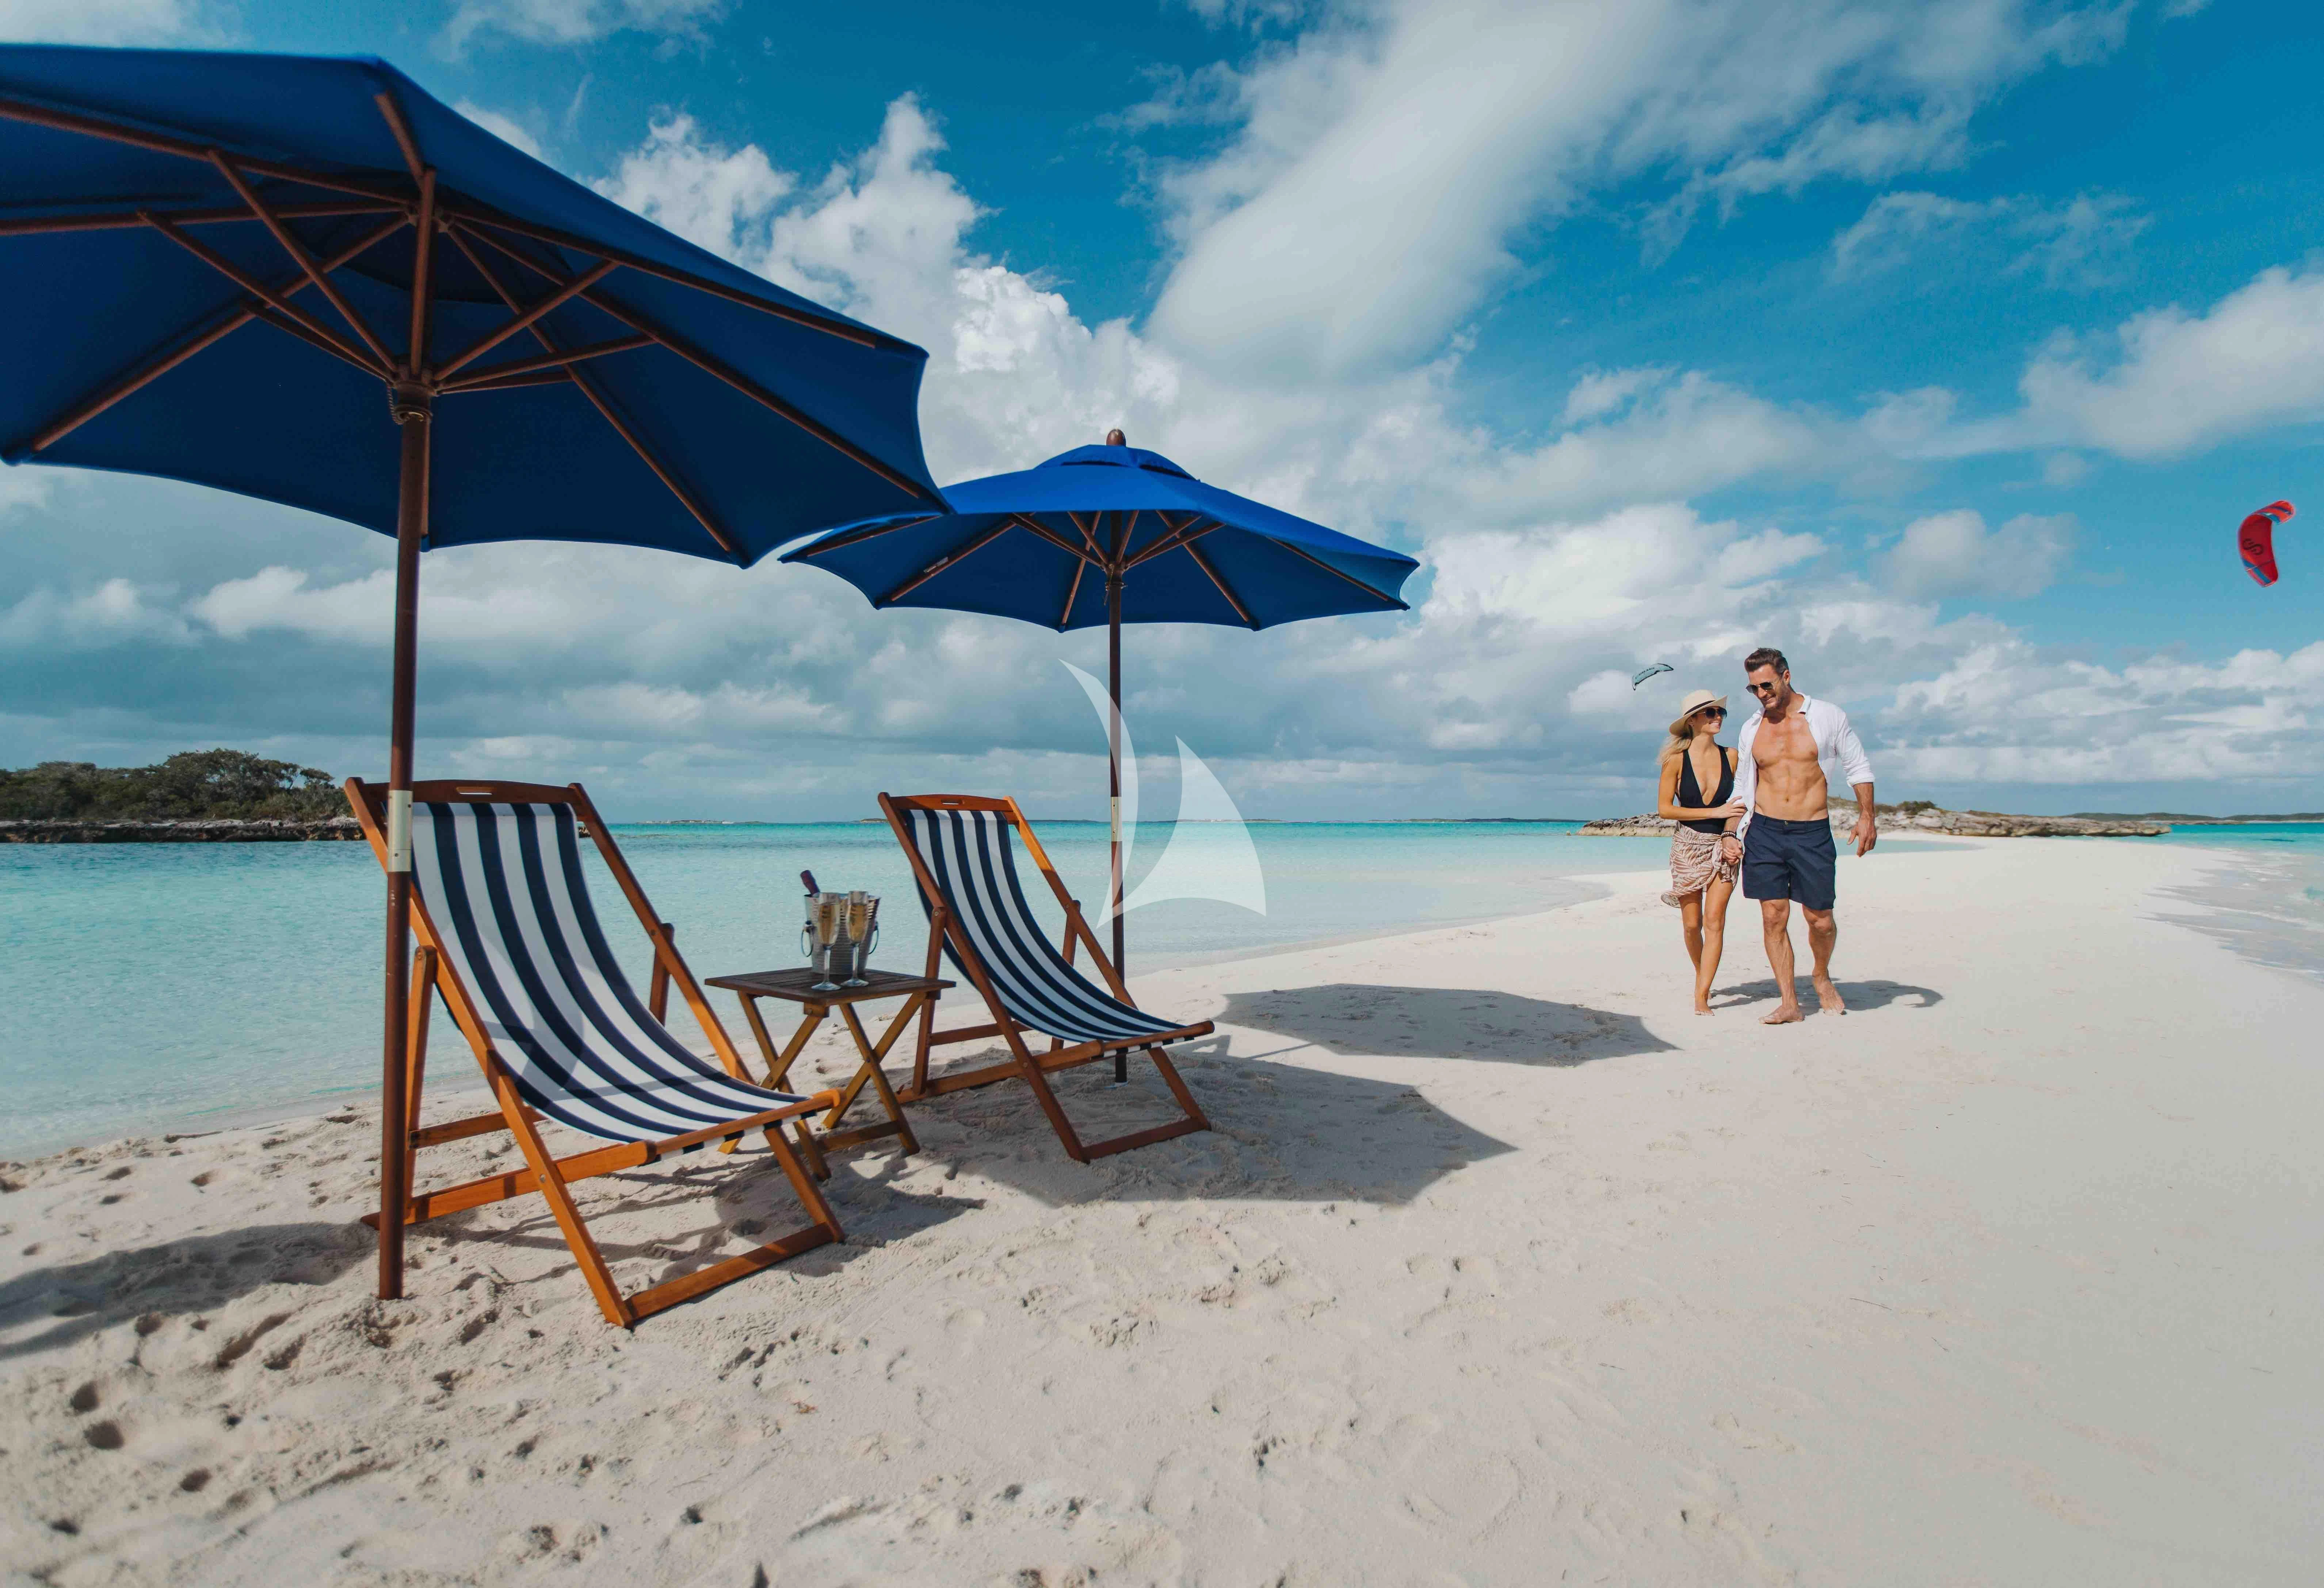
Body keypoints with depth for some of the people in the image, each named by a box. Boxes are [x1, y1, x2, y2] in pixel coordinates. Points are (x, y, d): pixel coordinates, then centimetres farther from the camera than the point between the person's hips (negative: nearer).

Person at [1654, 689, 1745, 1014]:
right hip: (1688, 847, -1)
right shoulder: (1677, 759, -5)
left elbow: (1737, 805, 9)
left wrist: (1731, 836, -9)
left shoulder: (1730, 757, 2)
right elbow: (1665, 809, -7)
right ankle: (1703, 975, 32)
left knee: (1715, 921, -9)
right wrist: (1714, 812, -12)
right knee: (1692, 924, 6)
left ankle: (1701, 996, -7)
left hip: (1723, 848, 1)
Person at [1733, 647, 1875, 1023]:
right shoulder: (1751, 728, 7)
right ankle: (1789, 1002, 5)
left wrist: (1866, 816, -3)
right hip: (1764, 833, 2)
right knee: (1773, 917, -2)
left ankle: (1822, 977, 32)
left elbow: (1858, 768, 7)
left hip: (1813, 833, -2)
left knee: (1820, 919, 2)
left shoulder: (1827, 716, 0)